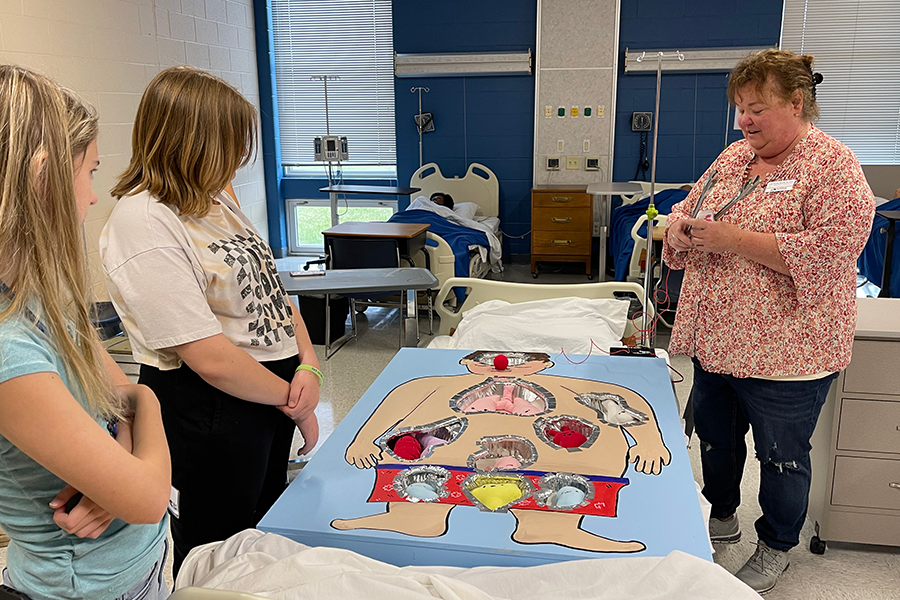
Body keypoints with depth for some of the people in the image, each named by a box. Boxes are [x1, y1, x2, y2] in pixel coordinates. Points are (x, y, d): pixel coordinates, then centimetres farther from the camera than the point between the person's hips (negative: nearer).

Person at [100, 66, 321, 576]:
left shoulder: (214, 199, 6)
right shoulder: (143, 224, -22)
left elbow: (268, 287, 9)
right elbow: (210, 358, -26)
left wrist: (308, 367, -6)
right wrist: (292, 399, -13)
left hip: (276, 391, 9)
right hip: (209, 412, -8)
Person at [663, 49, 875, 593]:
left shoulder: (833, 166, -13)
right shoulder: (735, 156, 9)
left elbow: (828, 250, -25)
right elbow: (687, 209, 17)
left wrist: (734, 239, -25)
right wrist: (680, 228, -7)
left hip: (784, 349, -7)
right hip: (716, 338, 7)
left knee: (781, 455, 10)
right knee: (715, 435, 21)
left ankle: (777, 548, 33)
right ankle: (723, 517, 44)